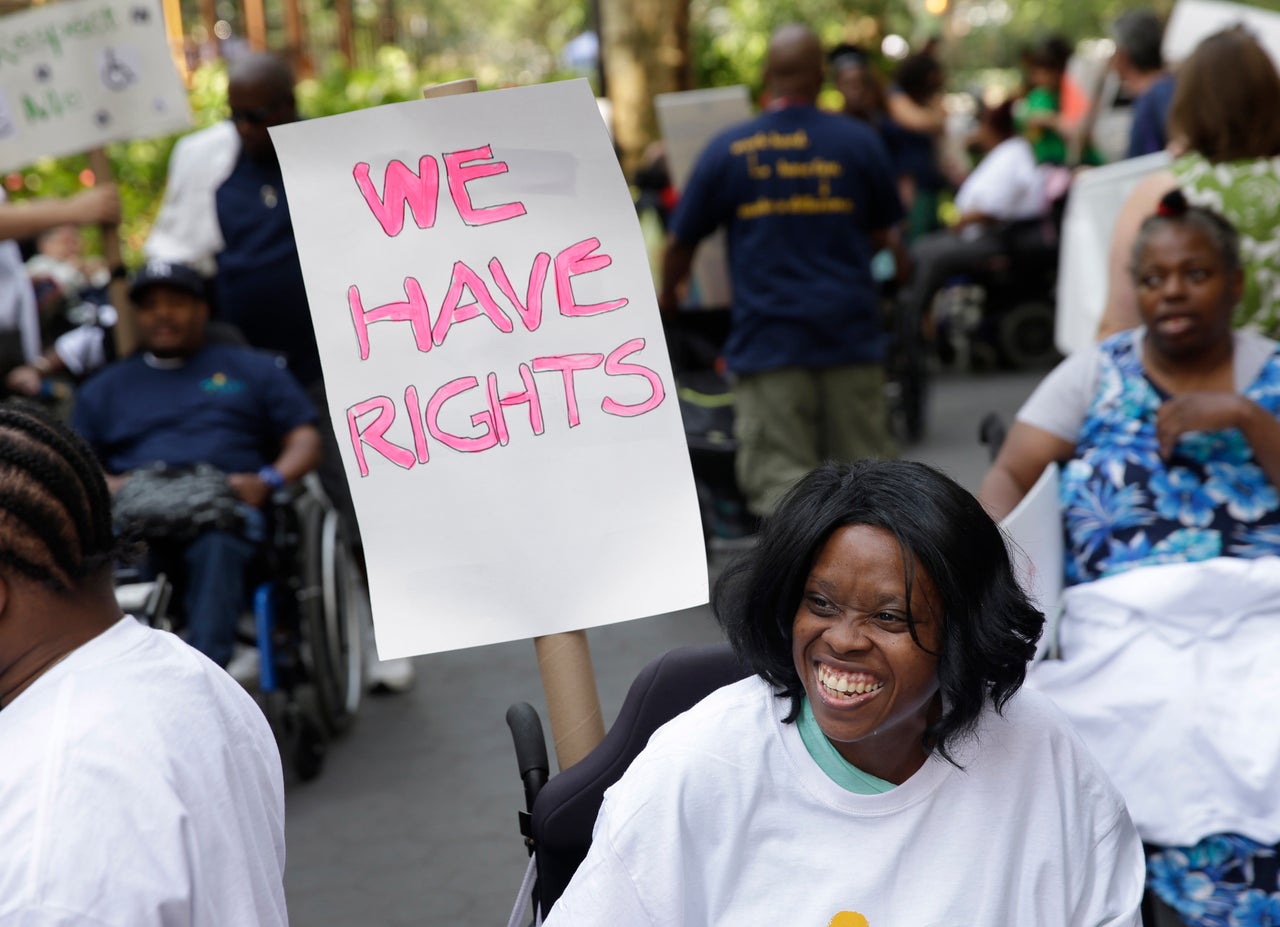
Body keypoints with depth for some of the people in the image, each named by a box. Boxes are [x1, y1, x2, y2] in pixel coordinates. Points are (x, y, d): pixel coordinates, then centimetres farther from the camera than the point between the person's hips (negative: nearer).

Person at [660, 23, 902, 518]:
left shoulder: (727, 149, 0)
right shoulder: (859, 142, 3)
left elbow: (680, 242, 7)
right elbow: (880, 235, 14)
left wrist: (667, 295, 27)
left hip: (768, 334, -2)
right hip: (850, 330, 2)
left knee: (778, 476, -3)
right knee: (864, 464, 11)